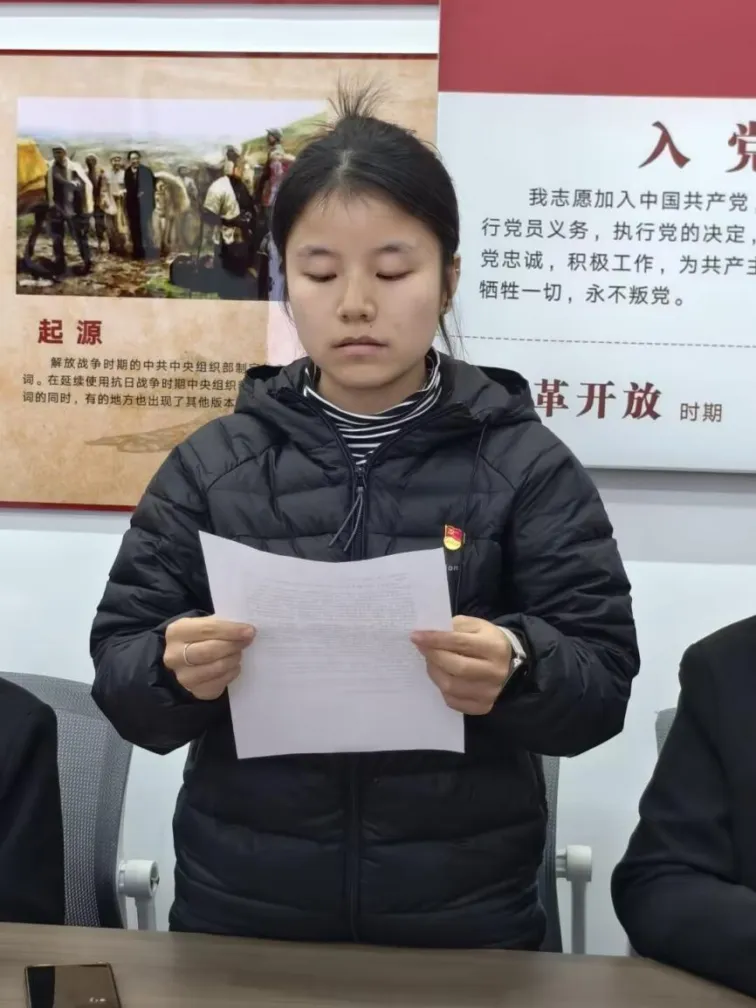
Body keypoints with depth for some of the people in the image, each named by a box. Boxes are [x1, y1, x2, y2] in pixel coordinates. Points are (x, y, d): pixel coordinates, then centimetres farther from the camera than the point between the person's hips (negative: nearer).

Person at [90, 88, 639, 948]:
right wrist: (173, 670, -23)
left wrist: (518, 670, -28)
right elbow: (117, 671, -1)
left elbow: (604, 680, -7)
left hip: (463, 924, -1)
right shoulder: (212, 462, 0)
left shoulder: (526, 464, -4)